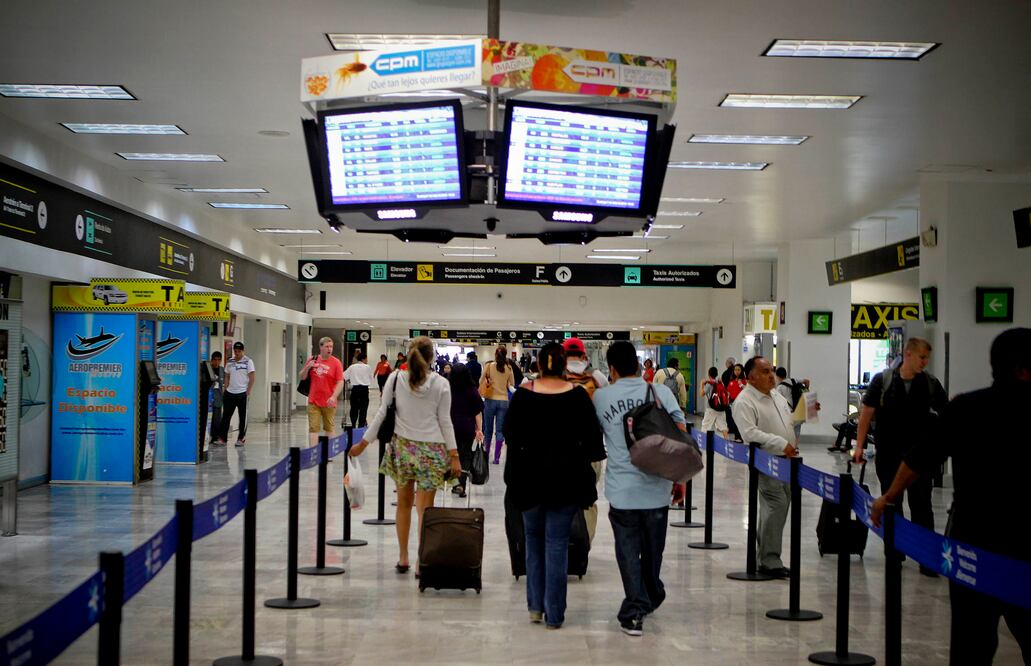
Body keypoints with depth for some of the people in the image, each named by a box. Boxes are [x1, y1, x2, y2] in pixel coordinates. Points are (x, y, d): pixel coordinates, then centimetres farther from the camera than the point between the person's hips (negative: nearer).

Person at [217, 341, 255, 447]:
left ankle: (241, 439, 10)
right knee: (226, 416, 1)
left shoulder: (248, 361, -3)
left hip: (242, 394, -4)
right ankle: (222, 438, 3)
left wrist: (248, 392, -11)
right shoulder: (230, 362, 10)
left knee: (243, 417, 3)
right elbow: (227, 377, 16)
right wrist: (226, 390, 7)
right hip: (230, 393, 4)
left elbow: (252, 378, -6)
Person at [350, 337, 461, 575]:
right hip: (431, 449, -2)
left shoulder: (396, 378, -2)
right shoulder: (441, 384, -5)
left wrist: (363, 443, 6)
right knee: (425, 508, 2)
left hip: (402, 446, 2)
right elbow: (445, 422, -4)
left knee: (404, 503, 15)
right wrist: (454, 456, 0)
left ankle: (403, 558, 21)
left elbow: (382, 413, -2)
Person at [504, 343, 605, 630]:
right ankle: (554, 614, 4)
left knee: (534, 539, 17)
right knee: (557, 542, 3)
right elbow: (592, 437, -4)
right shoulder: (577, 396, -7)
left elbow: (510, 434, 2)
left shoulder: (523, 394, -5)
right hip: (567, 479, -1)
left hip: (530, 477, 1)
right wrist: (588, 455, 15)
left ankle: (535, 606, 17)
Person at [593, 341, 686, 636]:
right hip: (656, 488, 2)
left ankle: (635, 612, -2)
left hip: (621, 490, -2)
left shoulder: (600, 397, -2)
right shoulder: (660, 392, -2)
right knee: (653, 550, 19)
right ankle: (651, 599, 37)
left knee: (628, 552, 5)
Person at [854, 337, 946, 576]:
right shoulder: (883, 380, -2)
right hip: (888, 454, 0)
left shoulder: (931, 384, 1)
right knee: (891, 504, 12)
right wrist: (859, 445, 0)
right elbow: (867, 412, 2)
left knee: (921, 505, -2)